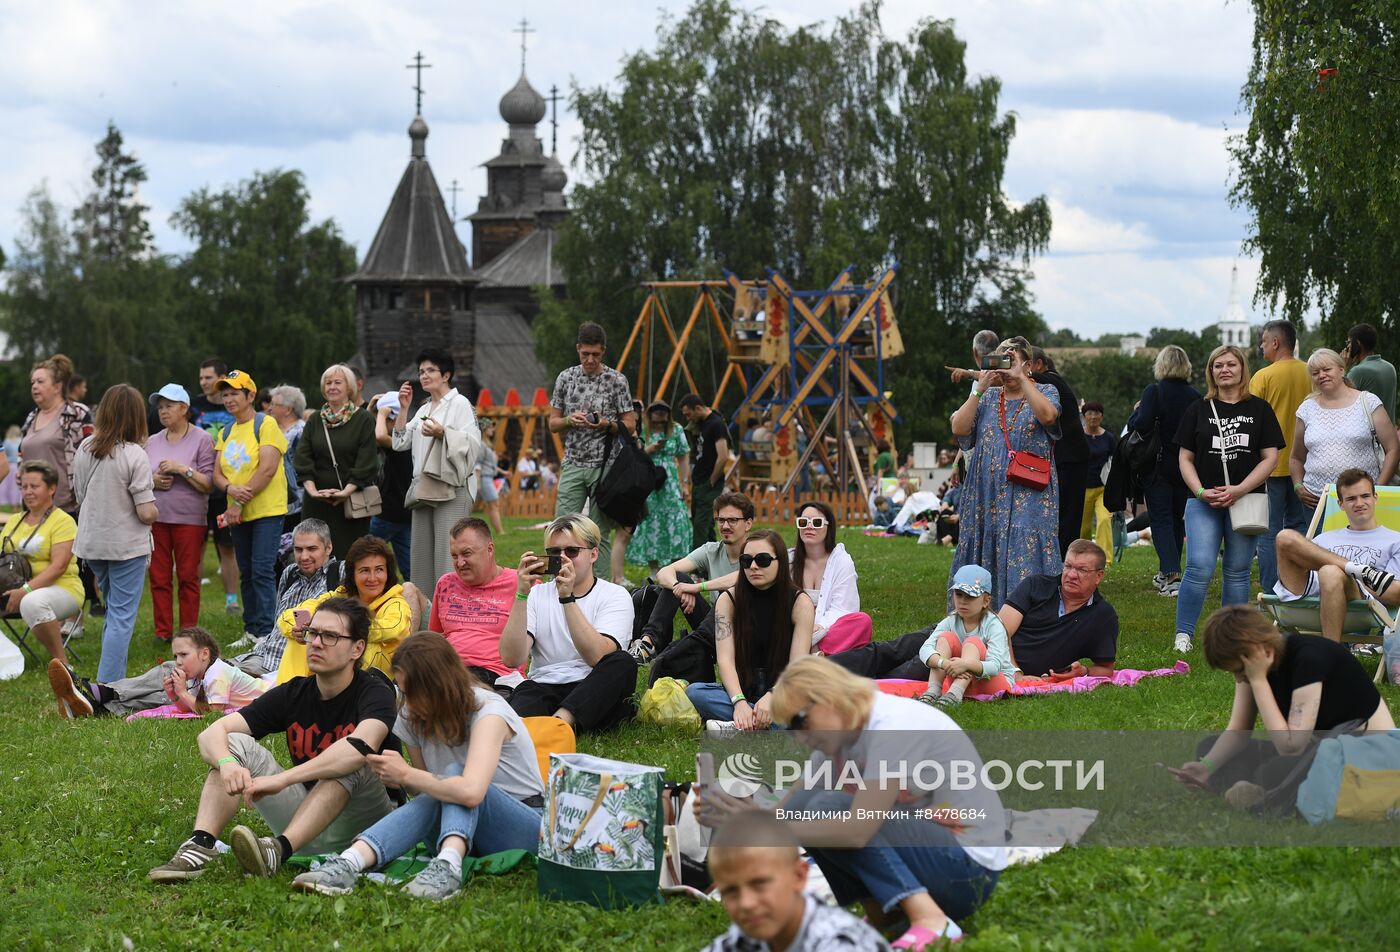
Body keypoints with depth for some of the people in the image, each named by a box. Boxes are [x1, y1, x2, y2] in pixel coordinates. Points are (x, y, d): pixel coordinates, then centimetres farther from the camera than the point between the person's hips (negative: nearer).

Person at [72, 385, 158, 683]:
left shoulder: (84, 449, 0)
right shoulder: (134, 455, -17)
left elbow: (80, 497, 12)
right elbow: (147, 513, -18)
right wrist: (155, 511, 3)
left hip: (92, 543, 6)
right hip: (126, 546, -6)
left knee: (113, 612, 23)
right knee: (122, 618, -1)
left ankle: (114, 679, 29)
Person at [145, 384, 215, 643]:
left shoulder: (202, 440, -1)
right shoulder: (153, 442, 12)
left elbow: (209, 485, -4)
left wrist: (183, 470, -16)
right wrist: (152, 481, -3)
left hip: (189, 518, -4)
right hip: (156, 517, 4)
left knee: (188, 577, 1)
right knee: (159, 578, 3)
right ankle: (163, 633, 10)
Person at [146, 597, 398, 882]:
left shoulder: (374, 693, -14)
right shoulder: (294, 693, 0)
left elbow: (362, 745, -37)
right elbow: (212, 733, -8)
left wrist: (282, 779, -42)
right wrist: (227, 763, -33)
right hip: (303, 822, 5)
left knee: (351, 764, -34)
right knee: (234, 743, -9)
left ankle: (279, 850, -47)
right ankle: (200, 846, -31)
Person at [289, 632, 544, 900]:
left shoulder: (488, 712, -21)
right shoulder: (413, 718, 2)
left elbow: (471, 792, -37)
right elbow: (430, 792, 9)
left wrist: (406, 774, -25)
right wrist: (395, 777, -13)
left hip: (525, 826, -5)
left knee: (455, 773, -31)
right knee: (429, 802, -29)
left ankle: (448, 866, -56)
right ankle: (348, 864, -52)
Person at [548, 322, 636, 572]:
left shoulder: (616, 381, -2)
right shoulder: (565, 378, 7)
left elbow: (630, 425, 1)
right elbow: (553, 423, 11)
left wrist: (606, 424, -18)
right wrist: (570, 420, -10)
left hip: (604, 467, -3)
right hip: (573, 465, 3)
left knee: (600, 533, 0)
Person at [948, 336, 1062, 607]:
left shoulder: (1044, 392, 6)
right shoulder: (987, 397, 15)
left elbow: (1048, 415, -19)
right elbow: (959, 429, 0)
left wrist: (1021, 378, -18)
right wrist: (980, 388, -6)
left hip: (1028, 495, -4)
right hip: (986, 493, 4)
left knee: (1025, 553, -12)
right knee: (985, 553, 2)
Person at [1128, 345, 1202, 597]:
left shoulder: (1154, 392, -13)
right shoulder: (1195, 396, 0)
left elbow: (1141, 424, -24)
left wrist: (1136, 412, -3)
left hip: (1159, 467, -4)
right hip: (1187, 468, 4)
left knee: (1161, 520, -2)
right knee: (1178, 520, 16)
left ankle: (1171, 575, -19)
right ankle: (1168, 573, 25)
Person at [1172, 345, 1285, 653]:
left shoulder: (1259, 409, 7)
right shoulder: (1198, 410, 8)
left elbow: (1270, 458, 2)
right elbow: (1185, 458, 8)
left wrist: (1240, 490, -11)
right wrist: (1201, 492, -9)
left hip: (1246, 500, 1)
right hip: (1204, 501, -1)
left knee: (1237, 572, 6)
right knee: (1200, 568, -13)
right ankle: (1183, 634, -7)